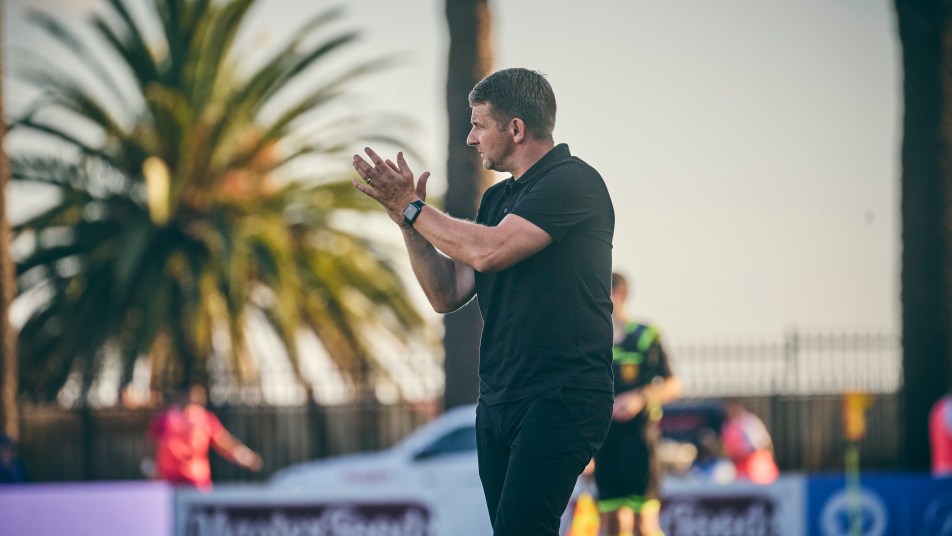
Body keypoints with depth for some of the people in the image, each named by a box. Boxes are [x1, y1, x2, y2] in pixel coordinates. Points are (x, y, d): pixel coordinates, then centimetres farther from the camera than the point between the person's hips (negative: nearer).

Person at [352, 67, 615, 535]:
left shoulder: (572, 182, -10)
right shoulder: (498, 198, 18)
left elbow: (487, 251, -22)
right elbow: (447, 295, 17)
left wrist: (412, 209, -9)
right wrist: (408, 218, 5)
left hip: (562, 397, -9)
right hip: (499, 401, 9)